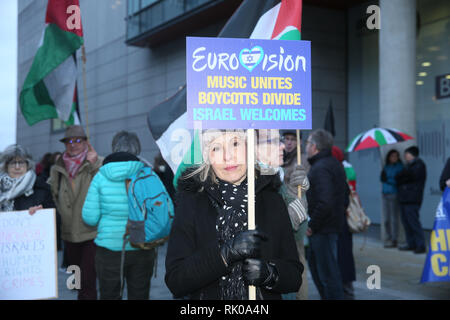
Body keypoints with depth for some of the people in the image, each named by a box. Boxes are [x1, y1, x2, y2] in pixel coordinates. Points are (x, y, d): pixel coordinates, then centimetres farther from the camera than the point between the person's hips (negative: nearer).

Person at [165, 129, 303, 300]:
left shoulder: (272, 201, -4)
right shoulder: (190, 200, -10)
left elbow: (294, 277, -3)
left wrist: (270, 272, -22)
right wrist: (226, 252, -27)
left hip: (265, 295, 2)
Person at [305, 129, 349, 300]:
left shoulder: (320, 169, -20)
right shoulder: (335, 164, 12)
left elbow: (324, 203, -29)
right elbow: (345, 195, 19)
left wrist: (312, 225, -19)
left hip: (323, 229, -11)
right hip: (335, 223, 11)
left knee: (328, 271, -2)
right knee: (313, 261, 23)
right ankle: (326, 296, 33)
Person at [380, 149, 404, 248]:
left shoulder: (399, 167, -3)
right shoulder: (386, 167, 16)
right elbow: (382, 178, 12)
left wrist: (387, 180, -7)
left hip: (394, 194, -6)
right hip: (386, 194, 6)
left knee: (394, 218, -6)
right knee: (386, 219, 7)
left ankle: (394, 240, 1)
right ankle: (388, 239, 17)